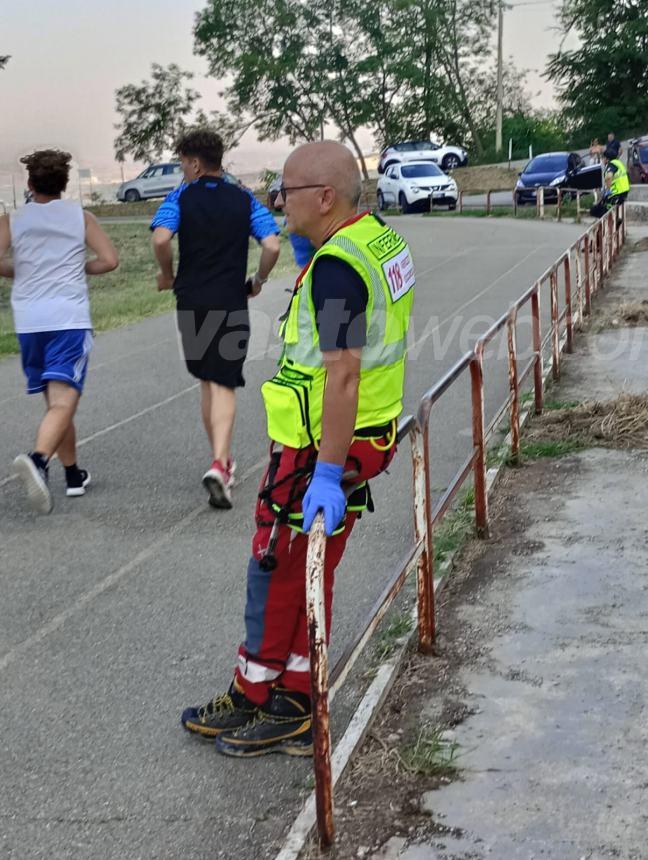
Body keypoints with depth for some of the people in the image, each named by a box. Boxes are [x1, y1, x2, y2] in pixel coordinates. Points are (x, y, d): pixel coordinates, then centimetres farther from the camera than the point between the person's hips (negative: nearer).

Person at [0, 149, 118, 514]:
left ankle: (73, 474, 26)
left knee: (55, 399, 16)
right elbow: (109, 259, -1)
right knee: (63, 401, -11)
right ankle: (39, 459, -37)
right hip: (70, 319, -3)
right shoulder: (81, 216, 7)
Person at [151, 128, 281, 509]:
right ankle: (219, 463, -19)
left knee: (207, 381, 17)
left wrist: (168, 274, 0)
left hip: (191, 302, 1)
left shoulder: (182, 196, -1)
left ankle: (222, 460, 26)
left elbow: (161, 239, -18)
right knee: (224, 384, -1)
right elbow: (272, 246, -8)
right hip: (231, 303, -1)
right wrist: (258, 281, 8)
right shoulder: (245, 199, 2)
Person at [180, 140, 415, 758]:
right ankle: (293, 711, 26)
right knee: (312, 576, 16)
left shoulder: (335, 267, -23)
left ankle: (252, 700, 22)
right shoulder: (382, 239, 8)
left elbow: (343, 374, -29)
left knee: (277, 573, 6)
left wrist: (327, 474, -29)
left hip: (318, 450, -9)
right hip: (367, 435, 9)